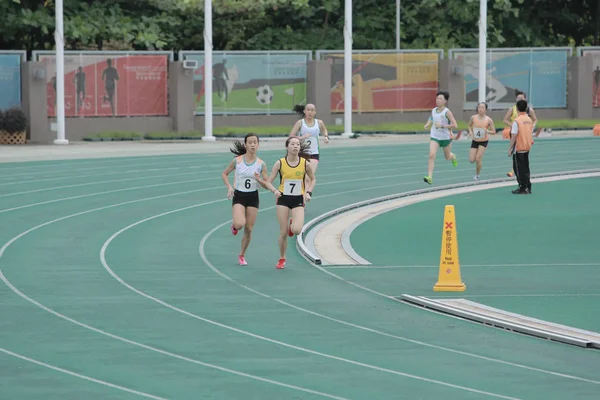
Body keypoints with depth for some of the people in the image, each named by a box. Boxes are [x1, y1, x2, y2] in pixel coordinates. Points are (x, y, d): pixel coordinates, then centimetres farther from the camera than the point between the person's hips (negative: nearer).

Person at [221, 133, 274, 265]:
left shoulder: (261, 164, -4)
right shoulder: (237, 161, -6)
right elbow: (224, 174, 7)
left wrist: (275, 191, -22)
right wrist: (229, 187, -7)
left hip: (253, 197, 2)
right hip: (238, 196, -2)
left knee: (249, 229, 4)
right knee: (240, 224, -25)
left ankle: (242, 255, 24)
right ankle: (234, 225, 14)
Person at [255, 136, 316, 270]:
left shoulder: (305, 164, -4)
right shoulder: (280, 163, -5)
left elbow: (313, 179, 14)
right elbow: (268, 182, -3)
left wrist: (308, 192, -2)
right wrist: (275, 191, -23)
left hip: (298, 200, 0)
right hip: (283, 199, 0)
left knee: (297, 230, -20)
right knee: (283, 233, -1)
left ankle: (292, 225, 19)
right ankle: (282, 259, 20)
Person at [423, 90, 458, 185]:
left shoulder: (447, 112, -16)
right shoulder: (433, 111, 0)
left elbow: (455, 125, -20)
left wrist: (442, 125, -26)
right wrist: (427, 125, 5)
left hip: (446, 137, -2)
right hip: (435, 137, 2)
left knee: (447, 157, 19)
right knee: (432, 155, -19)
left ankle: (453, 157, 60)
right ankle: (429, 177, -23)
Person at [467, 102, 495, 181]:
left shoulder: (488, 120, -13)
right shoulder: (473, 118, -8)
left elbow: (493, 131, -6)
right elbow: (469, 125, 11)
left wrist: (487, 131, -26)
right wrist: (471, 132, -9)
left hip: (484, 141, -3)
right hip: (475, 141, 3)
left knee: (478, 159, -11)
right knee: (471, 160, -4)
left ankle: (477, 175, 11)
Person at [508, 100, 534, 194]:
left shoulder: (517, 121, -16)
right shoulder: (529, 120, 4)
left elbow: (514, 136, -17)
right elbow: (531, 133, 10)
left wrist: (510, 148, -11)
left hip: (518, 148, -7)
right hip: (527, 147, 7)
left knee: (519, 168, 1)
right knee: (525, 167, 15)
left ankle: (523, 188, 1)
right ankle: (527, 187, 17)